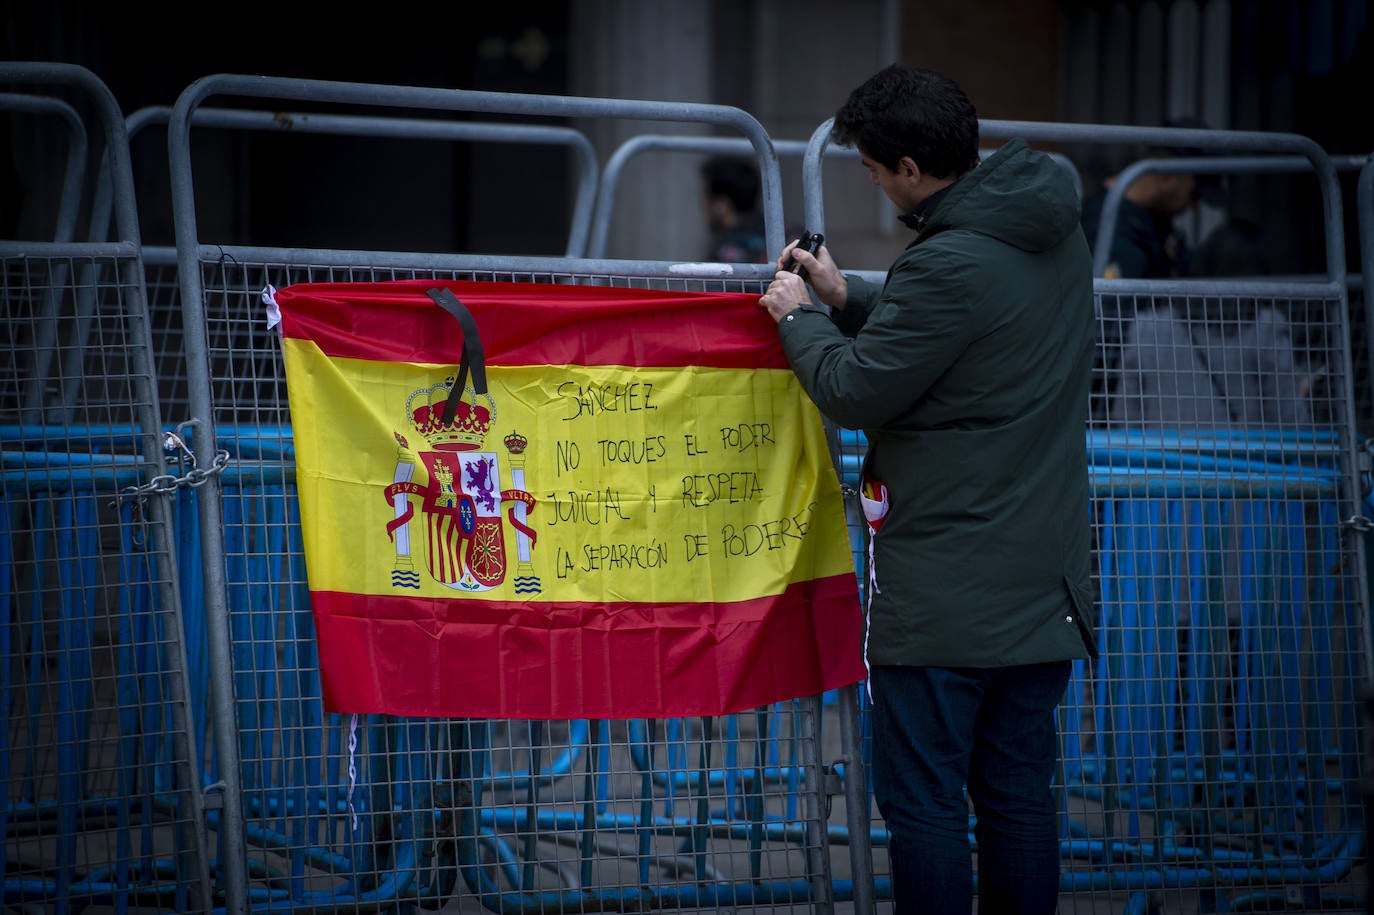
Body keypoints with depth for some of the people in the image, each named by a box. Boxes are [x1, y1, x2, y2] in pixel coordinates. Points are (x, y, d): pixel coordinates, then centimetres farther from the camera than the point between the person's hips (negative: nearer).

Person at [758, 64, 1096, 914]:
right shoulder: (1055, 232, 7)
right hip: (1045, 580, 8)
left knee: (924, 802, -1)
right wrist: (848, 299, 17)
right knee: (1020, 795, 13)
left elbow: (857, 392, -12)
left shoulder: (949, 265, -21)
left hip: (944, 593, -8)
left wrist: (800, 318, 5)